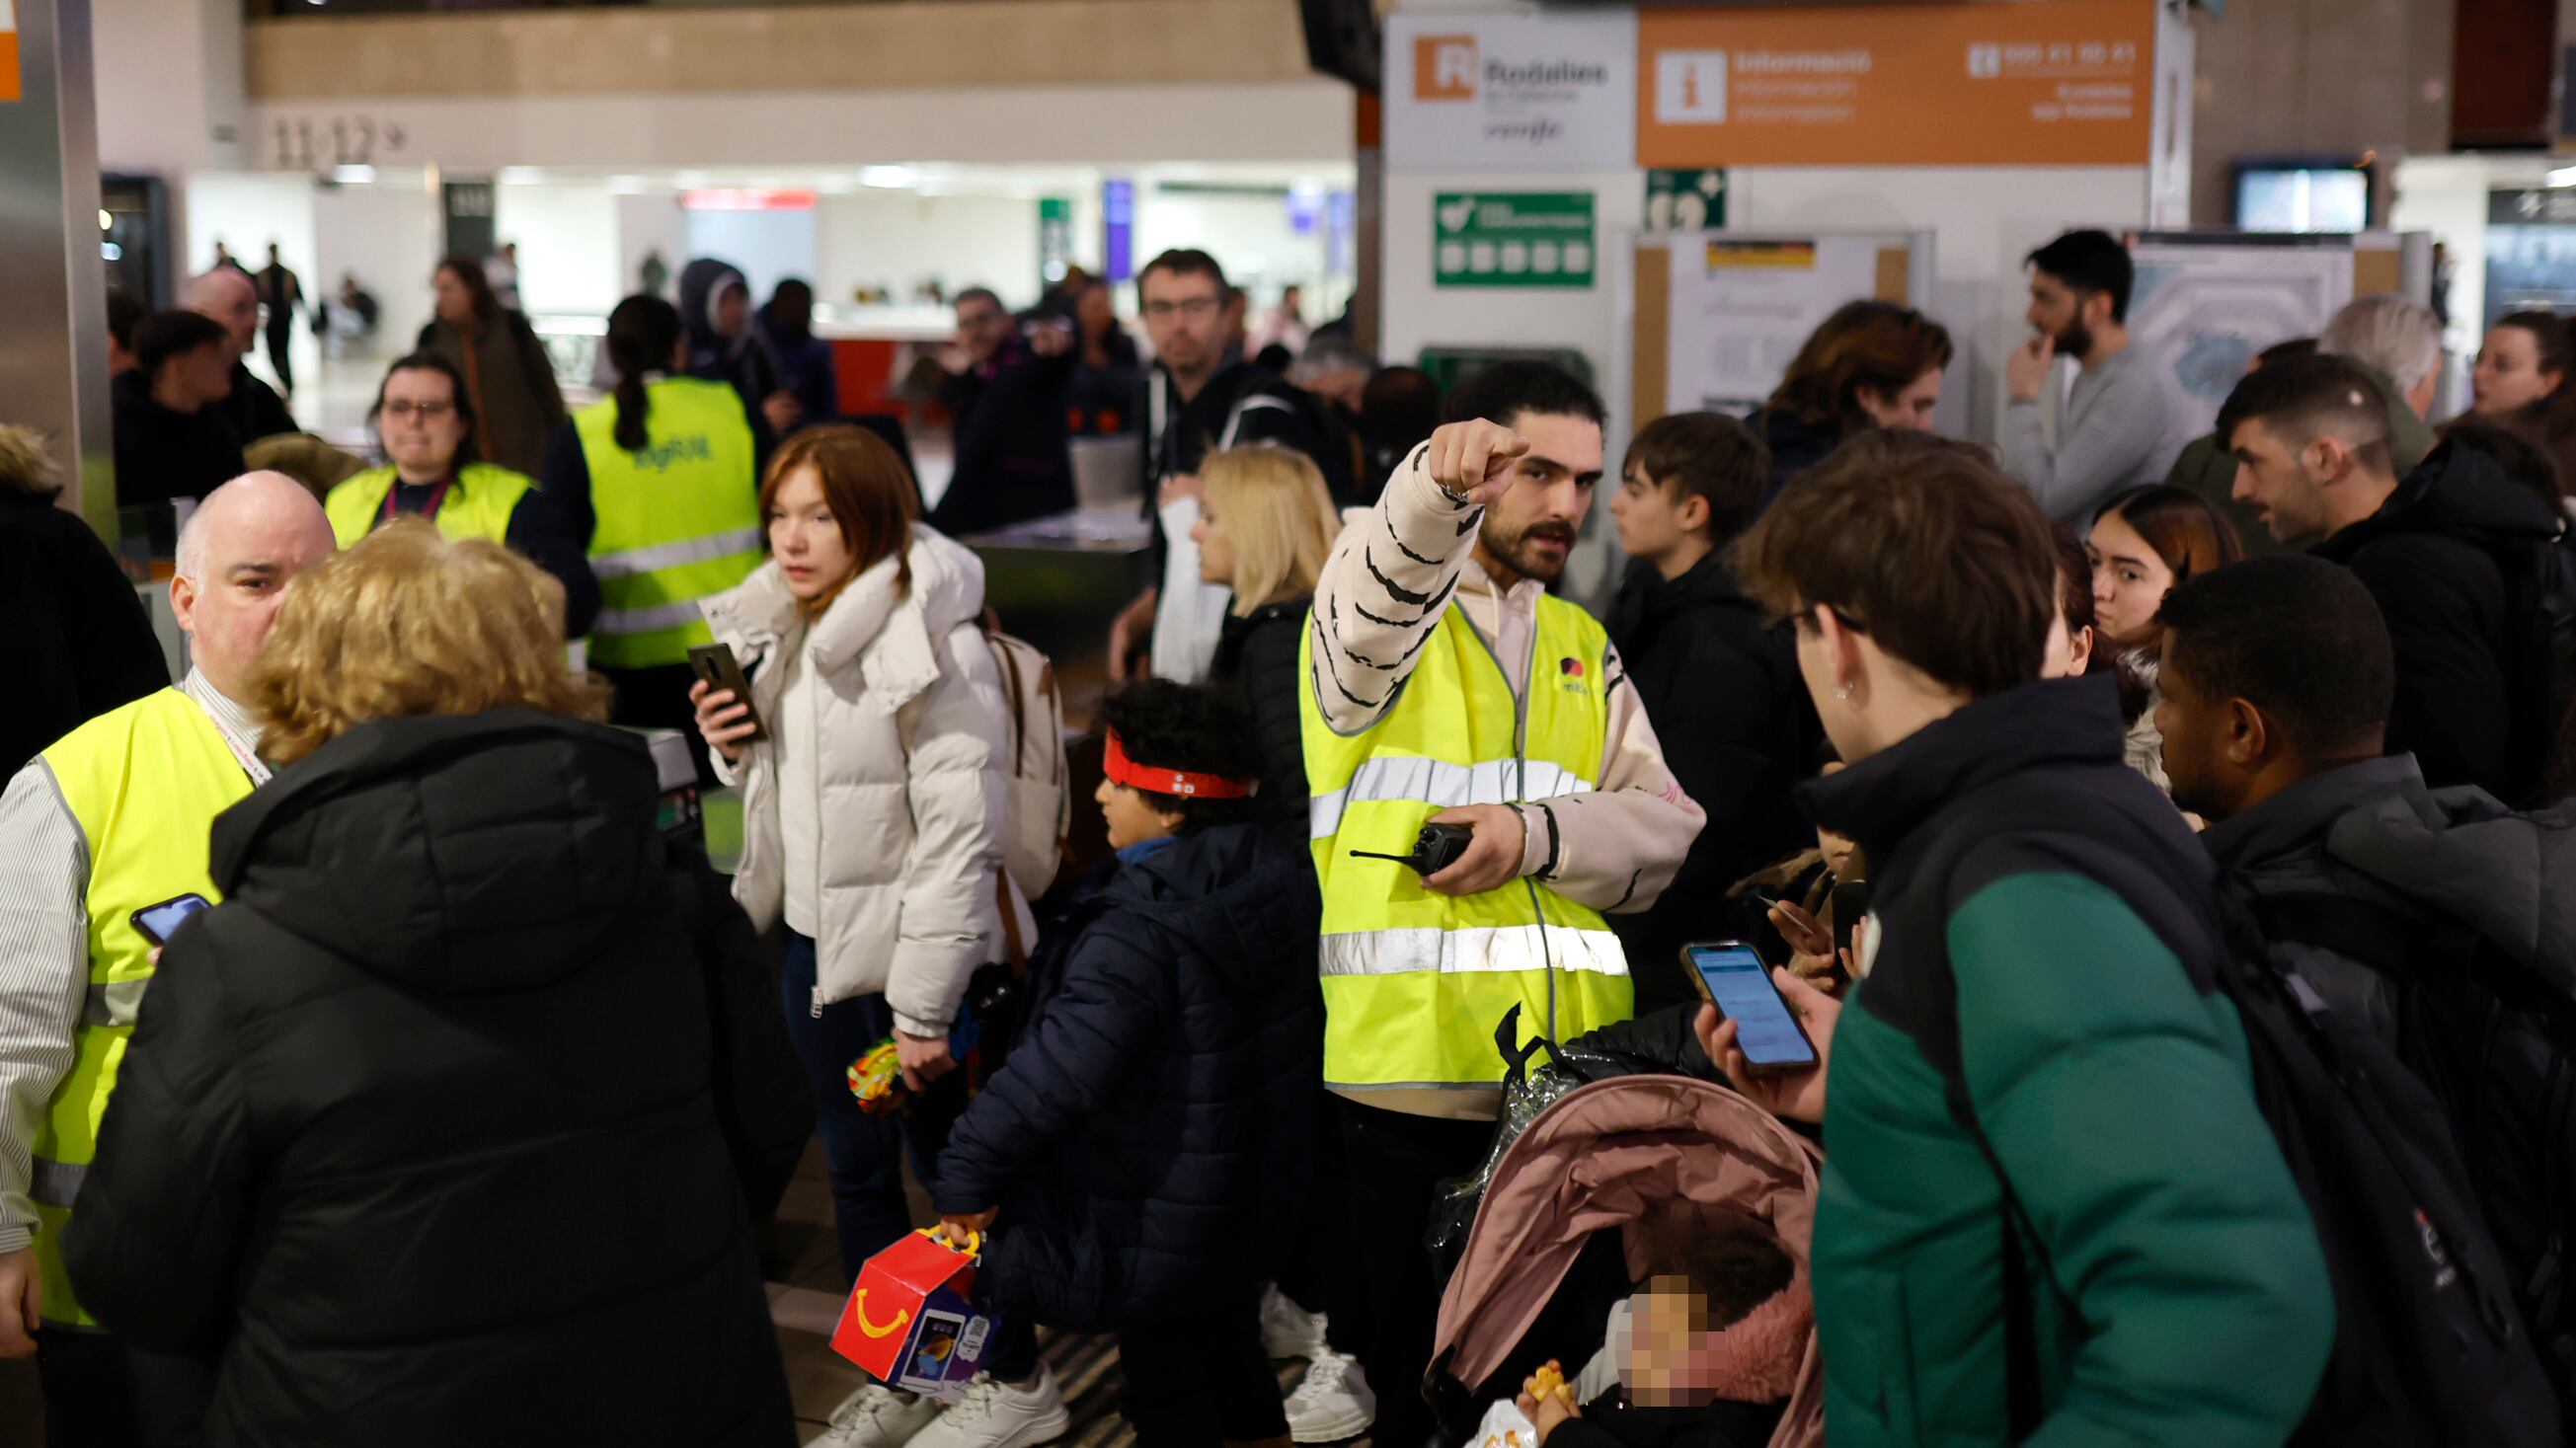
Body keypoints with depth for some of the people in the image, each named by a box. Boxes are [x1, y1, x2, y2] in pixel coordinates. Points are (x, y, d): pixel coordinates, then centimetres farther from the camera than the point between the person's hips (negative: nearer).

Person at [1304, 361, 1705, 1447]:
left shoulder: (1582, 646, 17)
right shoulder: (1382, 618, 0)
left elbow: (1665, 829, 7)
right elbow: (1382, 589, -26)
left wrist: (1536, 834, -12)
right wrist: (1436, 486, -47)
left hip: (1572, 1073, 5)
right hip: (1414, 1071, -5)